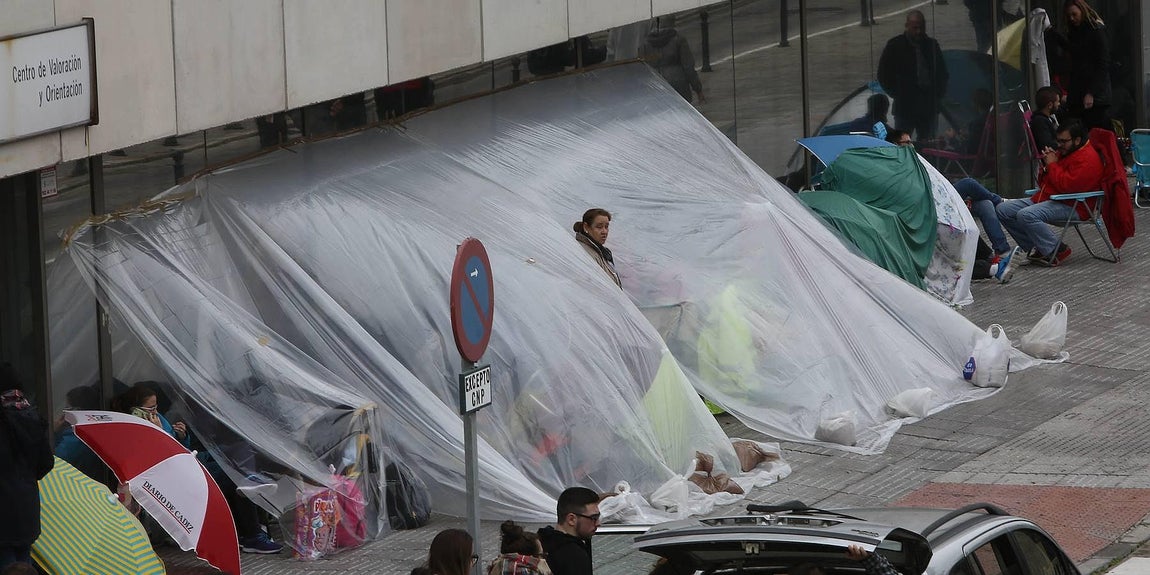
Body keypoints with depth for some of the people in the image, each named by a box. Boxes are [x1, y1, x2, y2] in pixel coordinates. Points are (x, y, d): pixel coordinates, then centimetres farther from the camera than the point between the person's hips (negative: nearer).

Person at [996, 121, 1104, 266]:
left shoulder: (1087, 159, -14)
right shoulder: (1064, 153, 19)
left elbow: (1067, 185, -25)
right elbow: (1043, 183, 25)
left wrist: (1052, 165, -12)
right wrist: (1046, 165, 3)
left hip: (1071, 206, -11)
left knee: (1026, 215, -33)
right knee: (1003, 209, 2)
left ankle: (1056, 250, -19)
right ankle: (1036, 248, 1)